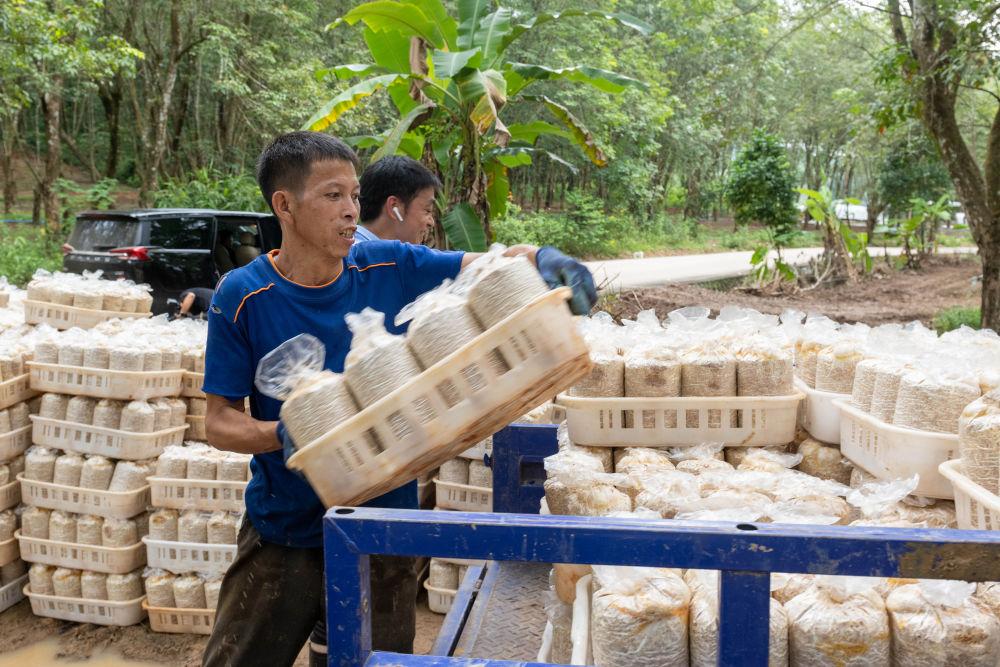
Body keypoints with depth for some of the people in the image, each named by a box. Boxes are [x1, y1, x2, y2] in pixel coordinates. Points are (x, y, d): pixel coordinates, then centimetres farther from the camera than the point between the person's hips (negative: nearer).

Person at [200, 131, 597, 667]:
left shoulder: (390, 269, -5)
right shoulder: (241, 296, -11)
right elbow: (219, 422, -9)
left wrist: (543, 259, -22)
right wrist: (283, 435, -29)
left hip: (381, 532, 2)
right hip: (283, 535, -1)